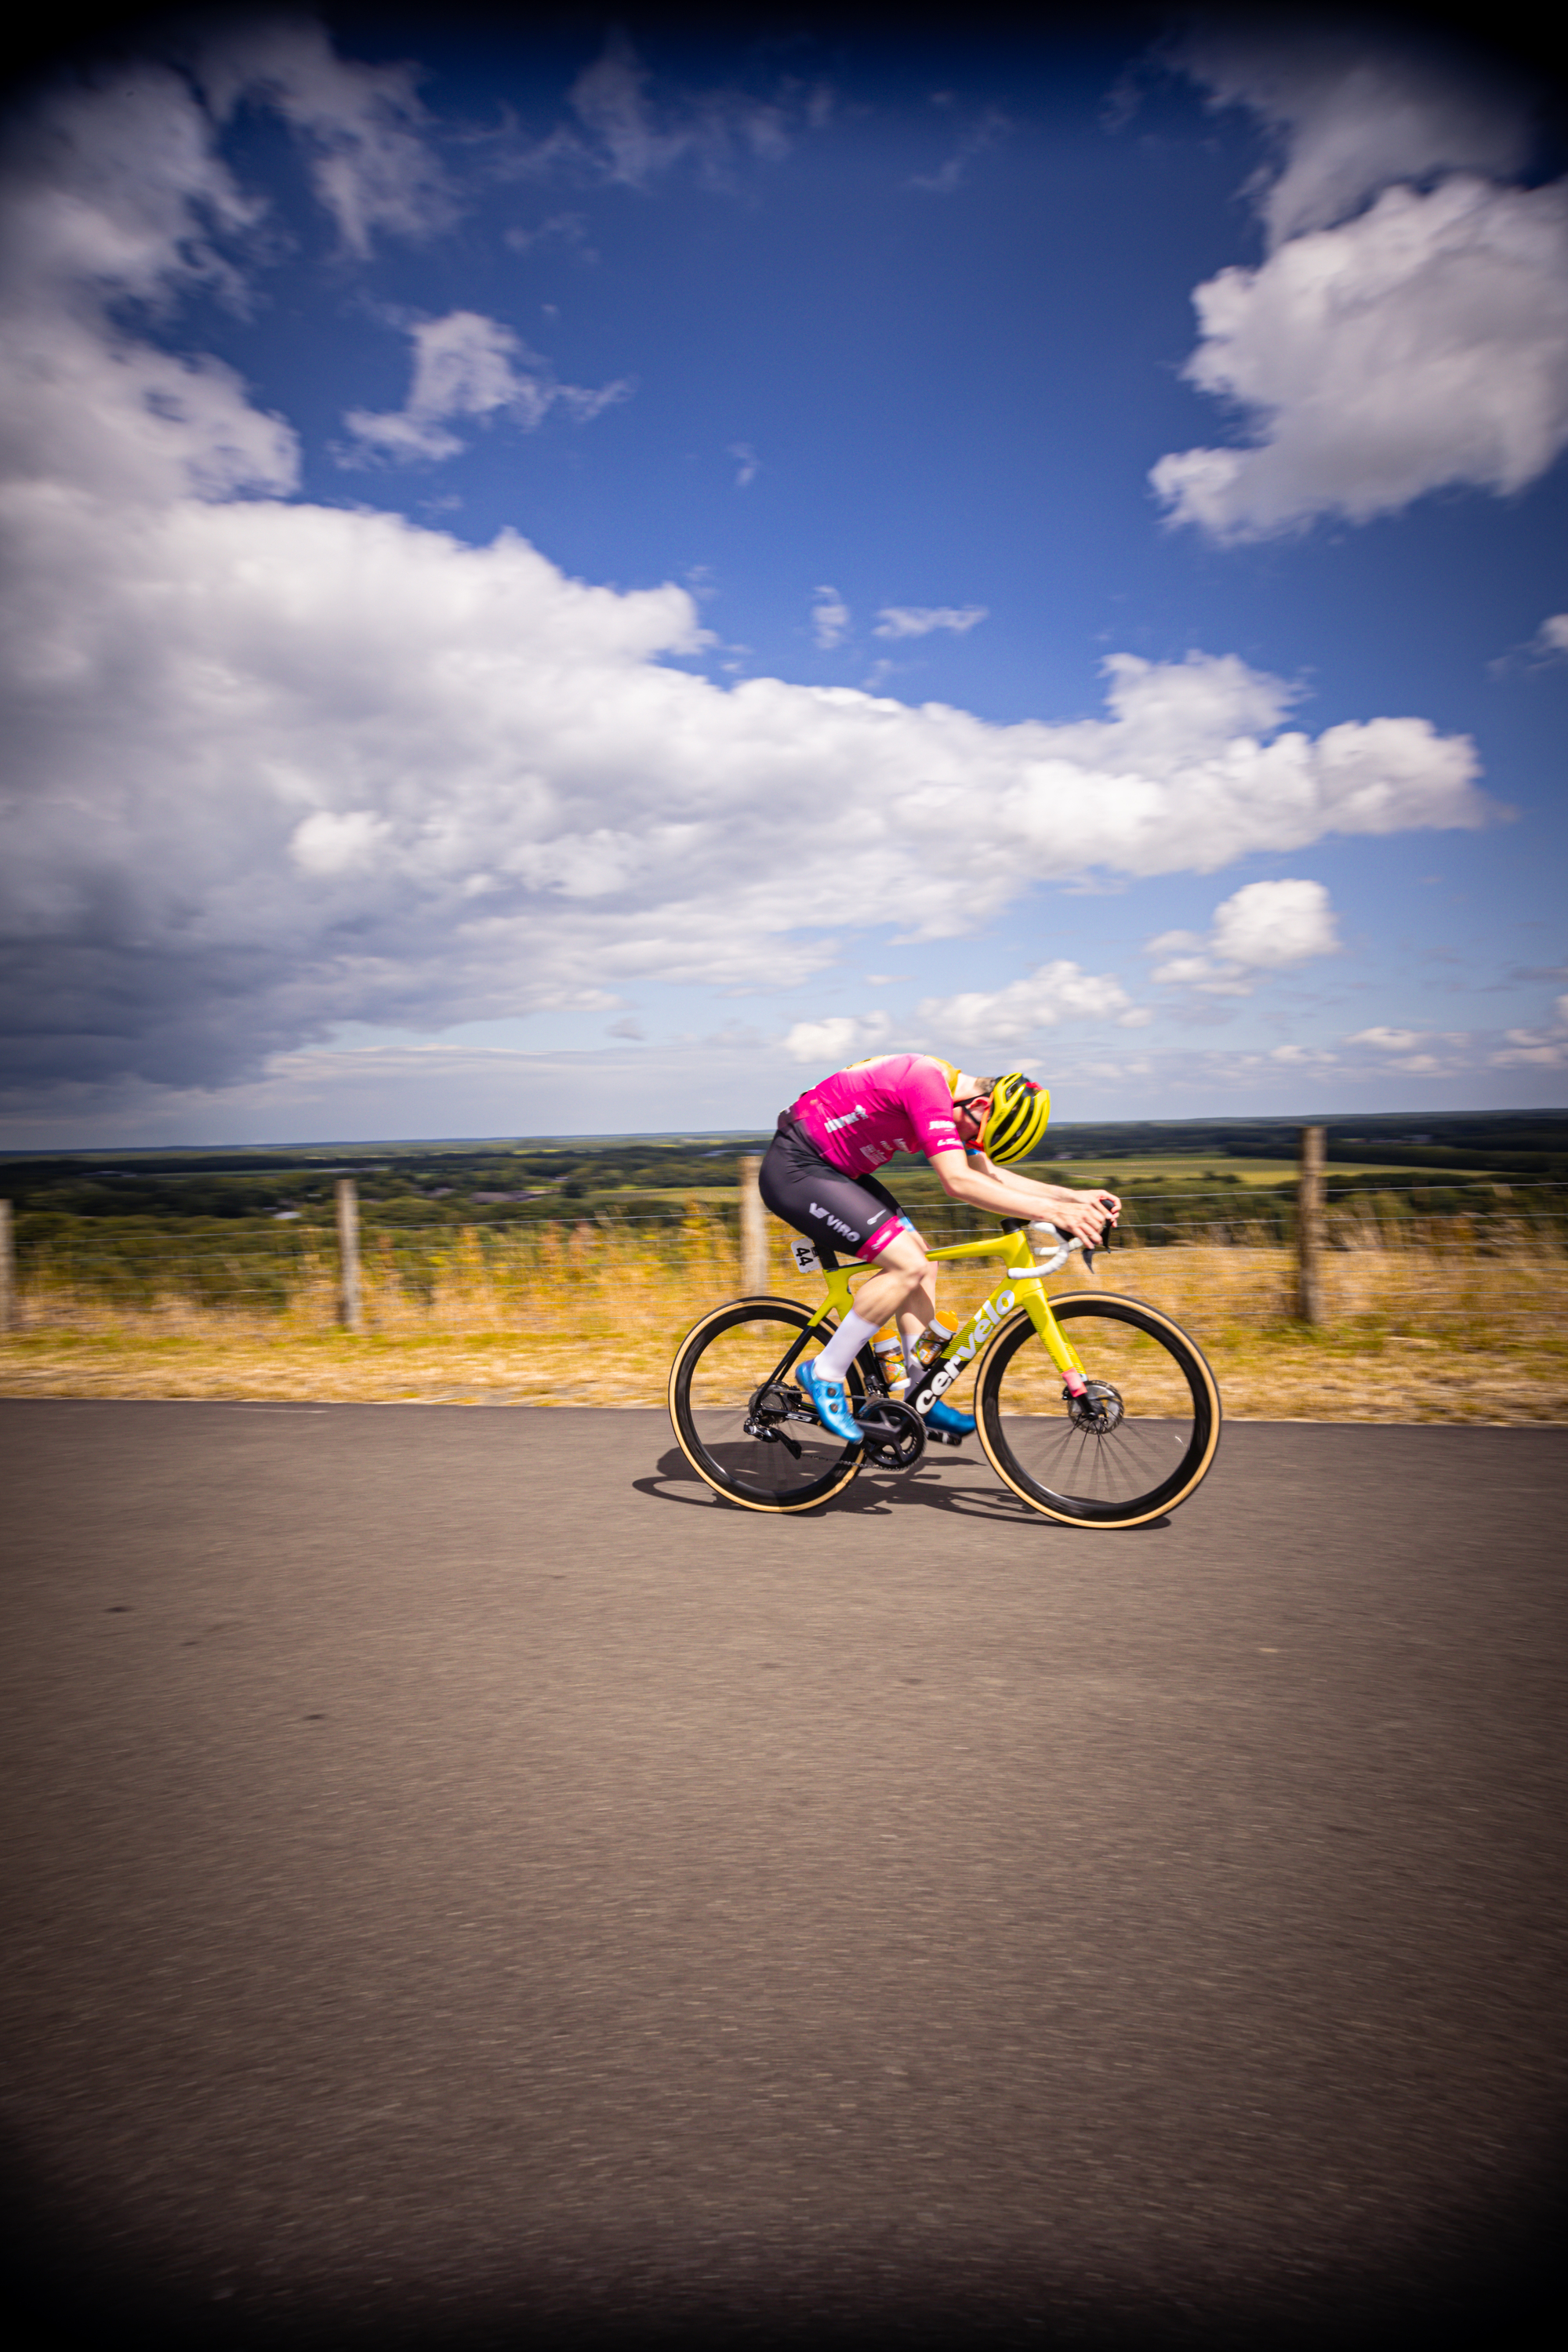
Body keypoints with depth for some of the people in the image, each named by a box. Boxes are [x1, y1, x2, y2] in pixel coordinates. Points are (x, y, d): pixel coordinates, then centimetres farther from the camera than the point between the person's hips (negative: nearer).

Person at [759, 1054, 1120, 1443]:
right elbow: (958, 1183, -32)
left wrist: (1075, 1198, 3)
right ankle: (824, 1375, -4)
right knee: (908, 1265, -17)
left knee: (919, 1265, 7)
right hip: (795, 1171, -10)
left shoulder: (953, 1095, 7)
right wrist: (1053, 1212, -31)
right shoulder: (928, 1085, -24)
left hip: (832, 1167, 10)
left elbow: (989, 1175, 12)